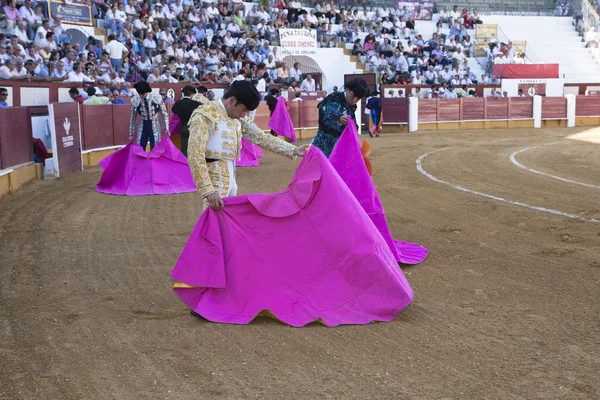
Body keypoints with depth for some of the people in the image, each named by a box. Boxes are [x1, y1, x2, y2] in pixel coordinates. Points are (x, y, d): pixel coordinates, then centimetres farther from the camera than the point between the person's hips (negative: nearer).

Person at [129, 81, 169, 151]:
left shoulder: (157, 98, -15)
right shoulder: (135, 101, -11)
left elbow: (164, 114, -3)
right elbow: (133, 118, 1)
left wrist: (166, 128, -9)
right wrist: (131, 134, 5)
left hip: (154, 127, -1)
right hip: (142, 127, 2)